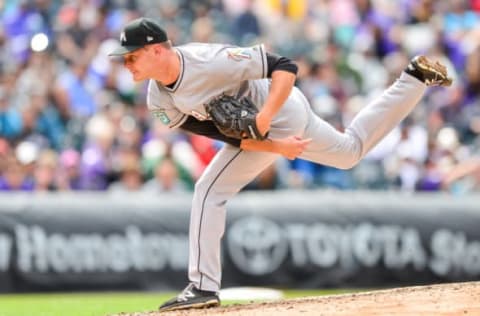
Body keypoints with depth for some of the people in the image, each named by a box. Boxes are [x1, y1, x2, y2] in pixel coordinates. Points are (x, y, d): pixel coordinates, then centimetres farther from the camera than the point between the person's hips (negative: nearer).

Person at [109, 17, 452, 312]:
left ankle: (204, 287, -9)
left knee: (210, 190, -15)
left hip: (278, 110, -8)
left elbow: (285, 67, -29)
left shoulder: (209, 61, -33)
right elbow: (218, 132, -11)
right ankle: (414, 79, 37)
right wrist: (275, 147, -23)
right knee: (351, 150, 28)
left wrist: (263, 118, -39)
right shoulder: (158, 101, -10)